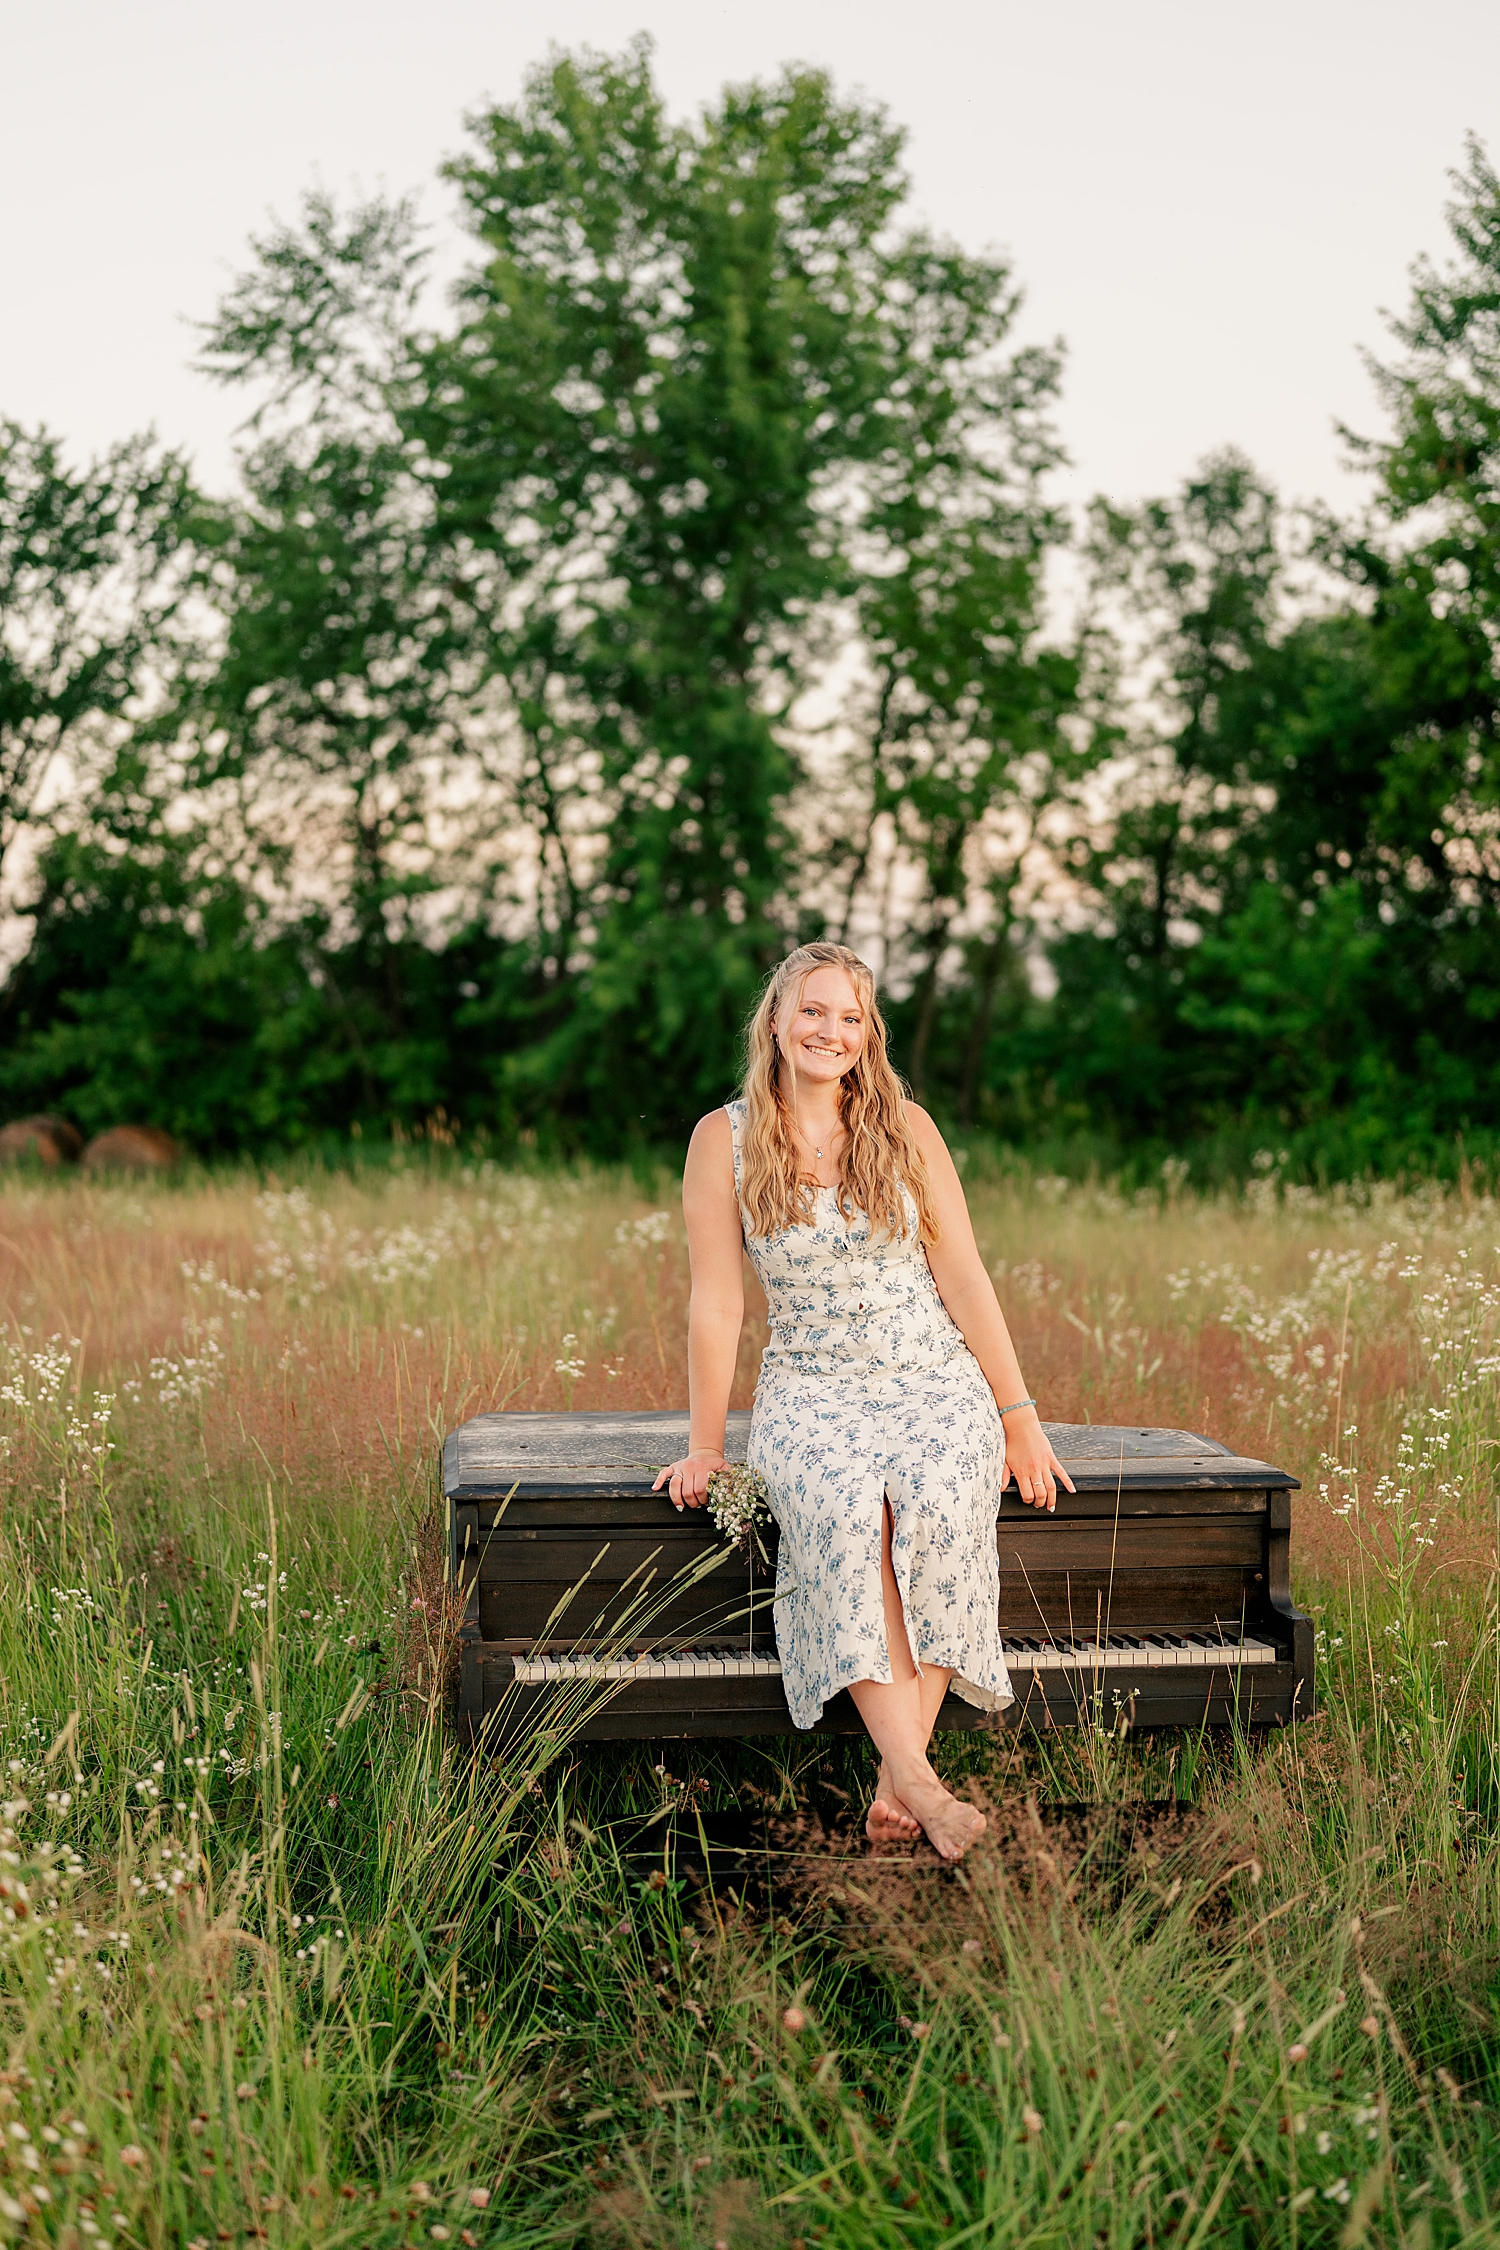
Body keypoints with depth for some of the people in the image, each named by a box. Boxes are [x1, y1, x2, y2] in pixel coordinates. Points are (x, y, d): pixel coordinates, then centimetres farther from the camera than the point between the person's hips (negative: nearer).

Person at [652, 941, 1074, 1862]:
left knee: (939, 1503, -32)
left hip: (936, 1379, 1)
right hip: (813, 1389, -1)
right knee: (848, 1509, -34)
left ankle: (897, 1782, -29)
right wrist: (704, 1448, -1)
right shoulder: (724, 1139, 0)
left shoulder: (905, 1127, 4)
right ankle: (920, 1778, -35)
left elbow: (964, 1277, 3)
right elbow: (717, 1302, 0)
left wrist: (1020, 1416, 1)